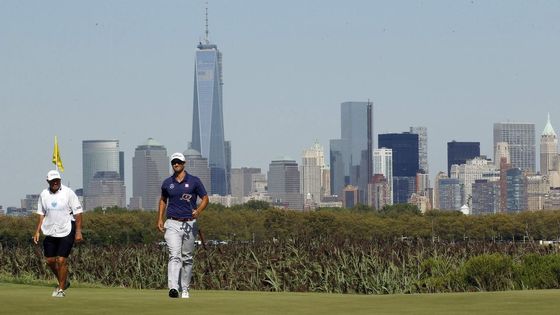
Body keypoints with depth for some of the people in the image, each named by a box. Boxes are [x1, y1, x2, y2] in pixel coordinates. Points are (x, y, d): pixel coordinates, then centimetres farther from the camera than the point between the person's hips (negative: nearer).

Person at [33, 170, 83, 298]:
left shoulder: (68, 193, -9)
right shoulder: (44, 194, 3)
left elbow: (78, 212, -7)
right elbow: (41, 214, 13)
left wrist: (78, 232, -12)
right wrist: (38, 231, 7)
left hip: (66, 231, -5)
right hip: (50, 232, 5)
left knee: (61, 260, -10)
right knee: (50, 260, 7)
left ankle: (61, 289, 4)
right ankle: (64, 282, 30)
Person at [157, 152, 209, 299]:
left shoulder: (194, 181, 1)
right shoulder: (167, 183, 7)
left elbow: (205, 198, 4)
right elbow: (163, 200, 23)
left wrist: (198, 210, -16)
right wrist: (160, 219, 13)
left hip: (189, 224, 0)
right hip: (173, 224, 0)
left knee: (187, 258, 8)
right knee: (174, 256, -16)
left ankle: (184, 289, 19)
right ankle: (173, 287, -29)